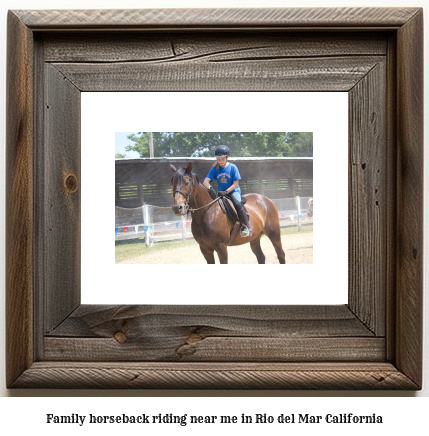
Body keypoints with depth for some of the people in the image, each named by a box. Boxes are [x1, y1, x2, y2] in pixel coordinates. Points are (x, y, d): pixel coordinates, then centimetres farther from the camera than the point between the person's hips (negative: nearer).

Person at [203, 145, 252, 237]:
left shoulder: (232, 167, -6)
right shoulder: (215, 169, 0)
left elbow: (235, 184, -8)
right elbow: (206, 181, -9)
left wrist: (226, 191, -22)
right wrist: (210, 188, -32)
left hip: (233, 191, -4)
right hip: (221, 193, 4)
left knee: (237, 203, -32)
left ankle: (246, 227, -26)